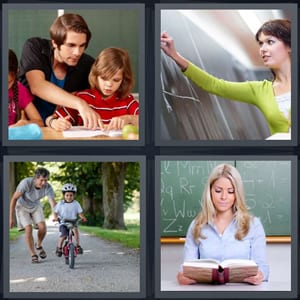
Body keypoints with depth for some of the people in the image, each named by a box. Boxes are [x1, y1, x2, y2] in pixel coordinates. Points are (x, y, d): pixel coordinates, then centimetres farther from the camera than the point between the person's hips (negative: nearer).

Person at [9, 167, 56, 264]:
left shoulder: (48, 187, -28)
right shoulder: (26, 183, -35)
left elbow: (53, 203, -30)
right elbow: (14, 199, -26)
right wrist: (11, 218, -24)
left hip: (35, 206, 3)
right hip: (22, 206, -3)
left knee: (42, 227, -15)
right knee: (28, 229, -18)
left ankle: (38, 245, 15)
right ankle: (33, 255, -4)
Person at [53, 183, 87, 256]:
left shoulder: (76, 204, 4)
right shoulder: (60, 204, 2)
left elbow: (80, 213, 2)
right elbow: (55, 212, 3)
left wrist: (82, 217, -19)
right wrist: (55, 217, -18)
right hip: (63, 223, -1)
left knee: (75, 229, -32)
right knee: (63, 234, -26)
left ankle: (78, 245, -21)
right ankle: (59, 247, -4)